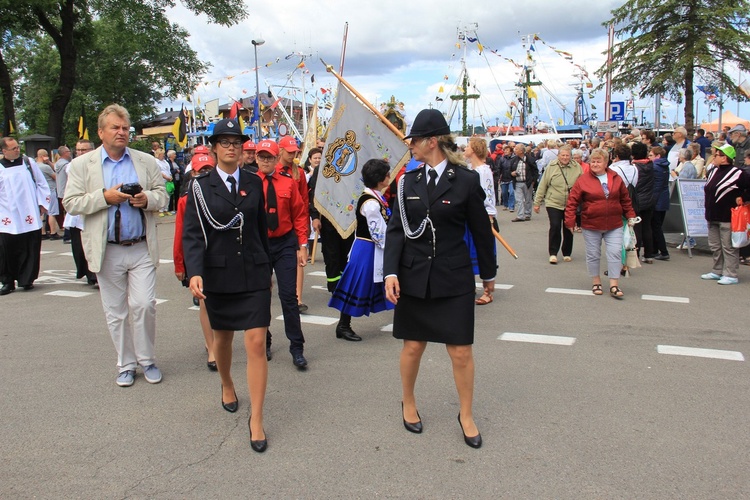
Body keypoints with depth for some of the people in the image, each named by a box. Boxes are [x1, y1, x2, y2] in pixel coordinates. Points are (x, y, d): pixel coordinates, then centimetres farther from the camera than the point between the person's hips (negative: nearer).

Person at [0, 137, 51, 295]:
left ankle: (27, 279, 14)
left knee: (31, 250, 3)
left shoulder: (29, 163, 5)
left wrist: (42, 203, 3)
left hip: (30, 217, 1)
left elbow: (41, 183, 9)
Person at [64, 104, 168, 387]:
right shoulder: (82, 165, 2)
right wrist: (104, 197, -16)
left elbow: (162, 195, 9)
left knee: (144, 305, -4)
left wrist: (147, 199, -13)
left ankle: (146, 359, 16)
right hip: (107, 252, 0)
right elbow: (70, 203, -3)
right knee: (116, 312, 9)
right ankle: (126, 364, 23)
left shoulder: (147, 162, 7)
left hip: (141, 249, 0)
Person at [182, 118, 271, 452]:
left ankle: (256, 420, 2)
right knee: (223, 337, 18)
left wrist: (267, 268, 14)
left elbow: (262, 228, 10)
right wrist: (194, 272, -22)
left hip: (254, 274, 0)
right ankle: (227, 385, 48)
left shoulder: (254, 183, 5)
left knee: (257, 344, -6)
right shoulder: (200, 186, -1)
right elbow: (192, 233, -8)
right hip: (217, 275, 0)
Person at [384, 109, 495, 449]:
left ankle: (466, 416, 25)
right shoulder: (408, 181, 4)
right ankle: (408, 404, 36)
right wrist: (391, 272, -12)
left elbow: (481, 231, 3)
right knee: (413, 346, 11)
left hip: (454, 279, -2)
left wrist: (488, 273, 11)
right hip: (413, 277, 2)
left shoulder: (466, 181, -5)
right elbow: (396, 229, 0)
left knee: (461, 351, 4)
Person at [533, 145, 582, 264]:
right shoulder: (551, 167, -3)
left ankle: (567, 253, 24)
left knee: (569, 229, 9)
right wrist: (537, 202, 2)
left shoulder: (577, 167, -1)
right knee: (555, 227, -10)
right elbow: (542, 185, 1)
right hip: (554, 203, -2)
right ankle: (553, 253, 2)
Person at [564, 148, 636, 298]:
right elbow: (572, 202, -8)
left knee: (615, 253, -3)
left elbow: (625, 199, 12)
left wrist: (630, 216, 9)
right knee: (593, 255, 8)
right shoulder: (583, 180, -6)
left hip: (614, 225, 2)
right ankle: (596, 282, 24)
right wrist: (570, 221, -13)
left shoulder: (616, 178, 4)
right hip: (591, 225, -2)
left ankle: (614, 285, 4)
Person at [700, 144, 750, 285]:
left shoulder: (737, 174, -14)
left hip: (727, 218, -9)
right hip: (712, 217, 9)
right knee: (715, 247, 16)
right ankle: (717, 272, 27)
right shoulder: (713, 171, 12)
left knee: (728, 247, -4)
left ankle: (731, 275, 1)